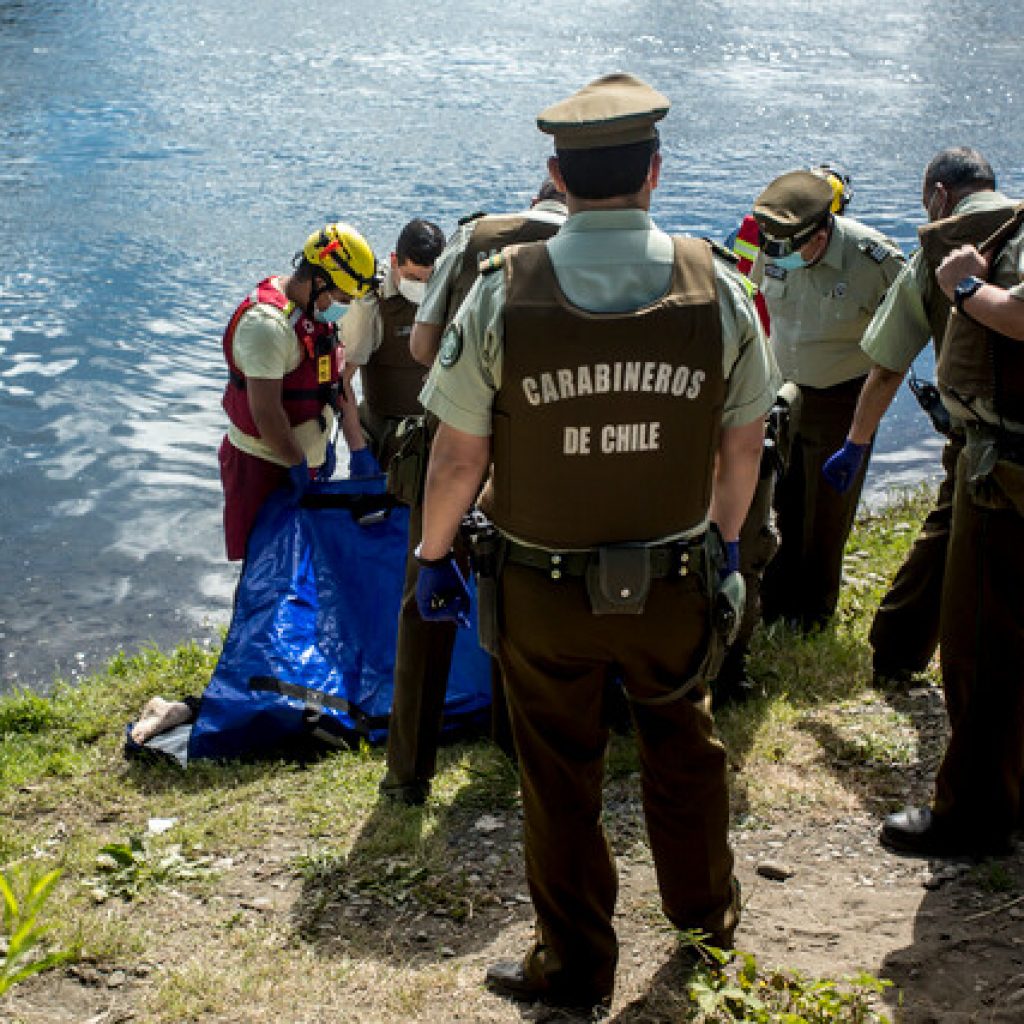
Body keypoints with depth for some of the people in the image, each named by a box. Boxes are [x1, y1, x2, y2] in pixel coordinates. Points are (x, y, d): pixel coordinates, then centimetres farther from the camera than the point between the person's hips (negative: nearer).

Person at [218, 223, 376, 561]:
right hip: (263, 466, -9)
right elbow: (266, 411, -26)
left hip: (300, 458, 9)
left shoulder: (315, 308, 5)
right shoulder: (268, 323, -26)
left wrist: (323, 441, 16)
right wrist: (298, 465, -18)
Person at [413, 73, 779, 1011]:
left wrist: (432, 555, 6)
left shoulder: (503, 294, -15)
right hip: (674, 583, 2)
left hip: (544, 590, -2)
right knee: (682, 741, 26)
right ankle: (706, 909, 47)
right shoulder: (717, 289, -10)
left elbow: (458, 458, -11)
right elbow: (744, 446, 0)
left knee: (560, 777, 15)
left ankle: (576, 967, 31)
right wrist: (725, 539, 18)